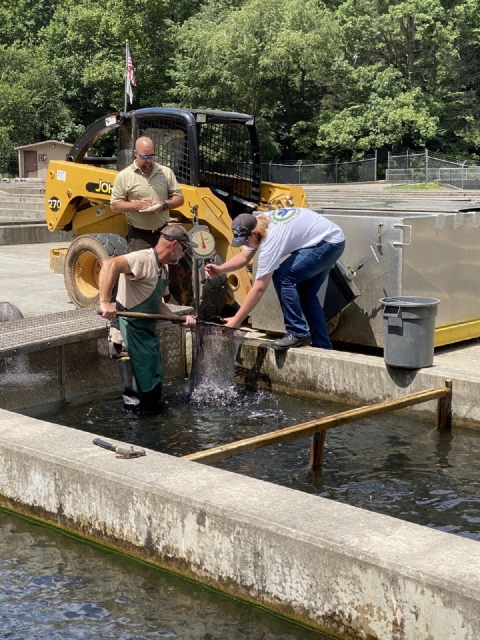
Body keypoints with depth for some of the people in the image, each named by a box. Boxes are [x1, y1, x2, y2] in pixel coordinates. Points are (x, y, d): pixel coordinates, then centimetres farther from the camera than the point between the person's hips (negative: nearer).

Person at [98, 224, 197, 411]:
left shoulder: (159, 268, 15)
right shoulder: (144, 259, -18)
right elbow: (110, 265, -34)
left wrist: (180, 319, 9)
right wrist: (104, 302, -41)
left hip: (147, 333, 10)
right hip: (130, 332, -10)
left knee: (153, 393, 18)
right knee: (139, 397, -8)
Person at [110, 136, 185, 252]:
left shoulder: (166, 172, 4)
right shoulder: (124, 176, -4)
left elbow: (179, 198, 7)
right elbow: (114, 205, -4)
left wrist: (164, 204, -14)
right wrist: (136, 205, -20)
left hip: (164, 233, 3)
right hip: (139, 235, -3)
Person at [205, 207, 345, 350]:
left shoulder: (271, 239, -27)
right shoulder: (257, 223, -3)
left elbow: (259, 288, -26)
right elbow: (244, 257, 12)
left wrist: (236, 321, -22)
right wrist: (220, 269, -6)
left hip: (328, 243, -10)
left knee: (282, 277, -16)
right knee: (306, 294, 15)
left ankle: (298, 334, -8)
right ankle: (323, 346, 20)